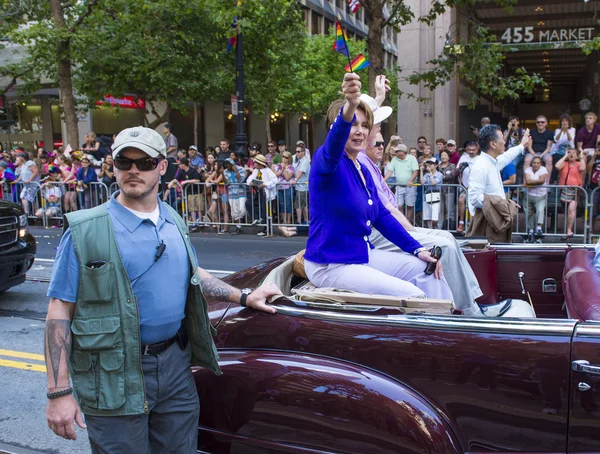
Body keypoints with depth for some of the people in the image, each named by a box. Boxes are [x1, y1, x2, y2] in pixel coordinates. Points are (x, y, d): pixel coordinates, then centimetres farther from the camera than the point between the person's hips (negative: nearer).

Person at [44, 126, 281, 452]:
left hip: (176, 365, 5)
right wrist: (59, 392, -15)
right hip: (116, 376, -5)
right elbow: (60, 311, -11)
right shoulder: (85, 230, -10)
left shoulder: (174, 224, 9)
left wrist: (245, 297, 14)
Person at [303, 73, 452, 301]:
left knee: (427, 269, 5)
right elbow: (334, 143, -39)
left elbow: (382, 215, 15)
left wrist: (418, 249, 7)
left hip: (363, 256, 9)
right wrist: (349, 107, -60)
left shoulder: (362, 170, 11)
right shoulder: (326, 160, -15)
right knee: (413, 297, -19)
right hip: (330, 265, -9)